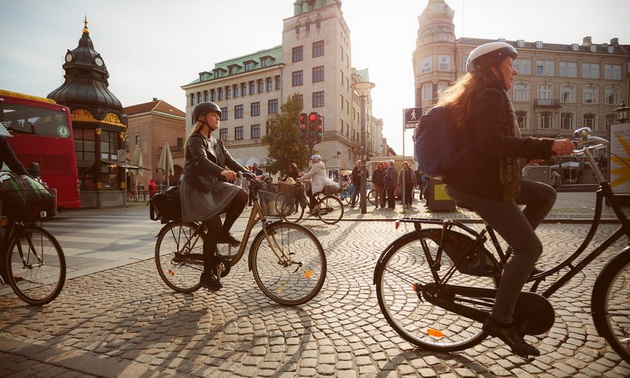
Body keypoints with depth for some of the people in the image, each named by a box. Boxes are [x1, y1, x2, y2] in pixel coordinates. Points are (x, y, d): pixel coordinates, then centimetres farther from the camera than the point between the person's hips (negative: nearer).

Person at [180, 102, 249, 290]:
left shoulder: (217, 142, 15)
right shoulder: (195, 140, -10)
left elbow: (231, 161, 4)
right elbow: (202, 161, -29)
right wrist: (222, 172, -49)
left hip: (212, 185, 7)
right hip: (196, 188, -7)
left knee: (241, 195, -19)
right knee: (214, 227, -16)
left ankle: (224, 233, 0)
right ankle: (207, 274, 0)